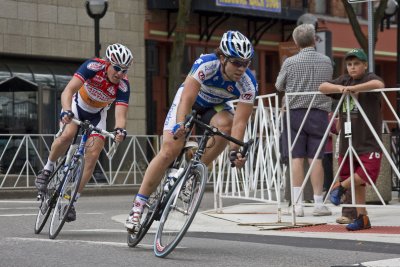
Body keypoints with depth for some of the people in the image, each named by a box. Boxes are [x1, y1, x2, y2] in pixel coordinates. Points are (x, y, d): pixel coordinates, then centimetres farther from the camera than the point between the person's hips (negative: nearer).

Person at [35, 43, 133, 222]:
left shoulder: (123, 85, -26)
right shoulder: (94, 66, -30)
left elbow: (120, 114, -34)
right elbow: (68, 91, -37)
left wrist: (120, 130, -56)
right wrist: (66, 112, -55)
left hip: (97, 115, 2)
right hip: (77, 105, -2)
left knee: (93, 154, -13)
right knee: (67, 135, -31)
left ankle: (72, 200, -4)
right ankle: (48, 168, -5)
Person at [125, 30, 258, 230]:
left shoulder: (248, 84, -29)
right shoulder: (206, 64, -36)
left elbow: (240, 122, -31)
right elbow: (187, 99, -43)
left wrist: (235, 150, -45)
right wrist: (180, 124, -60)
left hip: (215, 107, 2)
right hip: (189, 100, -2)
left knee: (225, 124, -33)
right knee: (169, 152, -17)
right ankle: (138, 206, -5)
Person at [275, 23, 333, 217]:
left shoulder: (290, 62, -7)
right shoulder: (326, 62, 0)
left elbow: (279, 86, 6)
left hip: (295, 112, -1)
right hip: (319, 113, 1)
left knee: (297, 158, 1)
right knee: (316, 158, 3)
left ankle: (297, 204, 0)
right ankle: (319, 204, 5)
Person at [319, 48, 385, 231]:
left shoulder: (369, 78, -4)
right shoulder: (344, 80, 14)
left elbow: (379, 84, -27)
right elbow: (322, 87, 5)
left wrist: (354, 88, -29)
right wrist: (340, 88, -13)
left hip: (368, 140, -5)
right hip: (348, 139, 5)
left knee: (367, 172, -17)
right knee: (356, 180, 8)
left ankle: (341, 187, 9)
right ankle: (362, 217, 13)